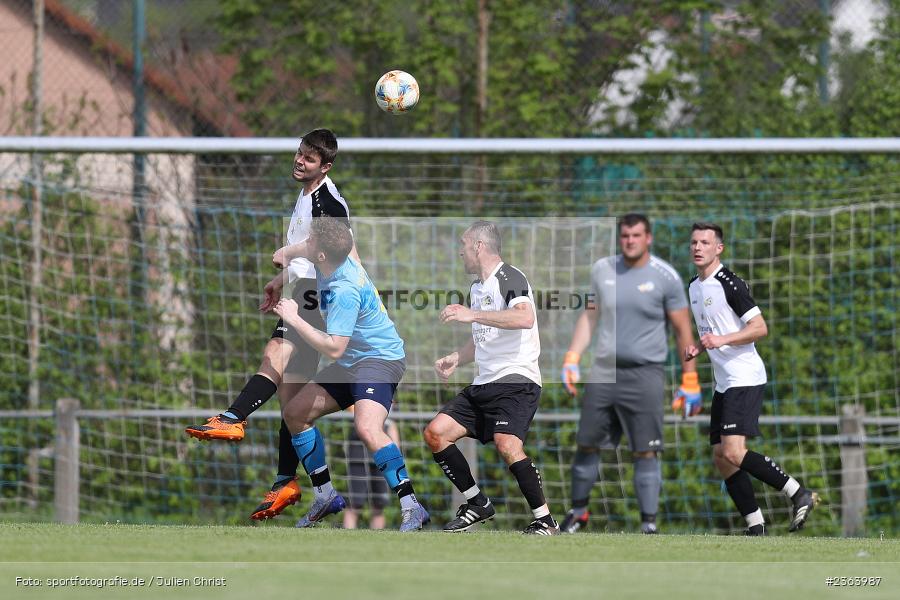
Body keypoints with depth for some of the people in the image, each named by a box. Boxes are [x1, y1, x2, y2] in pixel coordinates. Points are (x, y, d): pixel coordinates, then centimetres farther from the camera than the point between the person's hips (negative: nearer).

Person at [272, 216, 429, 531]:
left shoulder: (344, 291, -28)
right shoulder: (335, 256, -2)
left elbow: (334, 348, -30)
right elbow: (303, 249, 25)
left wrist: (294, 320, -25)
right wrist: (286, 252, 9)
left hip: (380, 359, -11)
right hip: (351, 362, 11)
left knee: (367, 428, -33)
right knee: (294, 413, 11)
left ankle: (412, 508, -29)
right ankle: (326, 497, 19)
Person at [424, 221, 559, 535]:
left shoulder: (509, 278, -9)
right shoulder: (477, 287, 21)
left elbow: (525, 318, -30)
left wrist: (473, 315, -31)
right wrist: (455, 359, 18)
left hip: (516, 380, -10)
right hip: (484, 384, 10)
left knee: (507, 444, -29)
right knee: (435, 433, 2)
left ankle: (545, 521, -20)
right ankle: (478, 505, 12)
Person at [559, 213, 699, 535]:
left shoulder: (665, 276, -5)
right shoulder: (602, 269, 6)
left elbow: (683, 330, -1)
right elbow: (589, 316, 17)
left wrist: (689, 383, -3)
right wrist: (571, 359, 7)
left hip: (645, 374, -4)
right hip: (604, 371, 4)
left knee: (646, 451, -7)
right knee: (586, 444, 7)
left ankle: (649, 523, -1)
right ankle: (578, 512, 24)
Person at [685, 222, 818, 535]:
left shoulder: (729, 284, -12)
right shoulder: (694, 287, 16)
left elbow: (760, 327, -16)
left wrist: (722, 340, -26)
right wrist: (697, 349, 11)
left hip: (745, 378, -9)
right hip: (723, 383, 9)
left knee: (733, 452, -20)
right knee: (721, 459, 4)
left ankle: (800, 495, -12)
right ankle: (755, 528, 7)